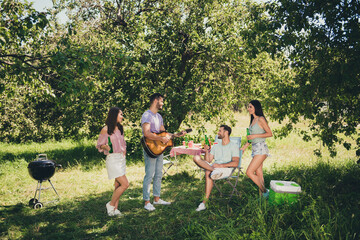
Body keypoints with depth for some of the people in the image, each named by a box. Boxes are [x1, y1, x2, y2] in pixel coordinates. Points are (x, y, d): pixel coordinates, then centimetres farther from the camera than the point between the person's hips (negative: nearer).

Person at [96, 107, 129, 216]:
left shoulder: (120, 128, 12)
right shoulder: (105, 130, -9)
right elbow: (99, 145, -5)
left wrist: (124, 152, 12)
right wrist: (106, 147, -25)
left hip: (122, 158, 7)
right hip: (112, 159, -7)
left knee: (118, 185, 7)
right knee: (125, 184, -12)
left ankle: (115, 209, 14)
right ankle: (110, 205, 4)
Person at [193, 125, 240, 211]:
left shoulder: (234, 146, 8)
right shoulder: (215, 146, 27)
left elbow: (235, 163, -8)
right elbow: (208, 161, 17)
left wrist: (221, 165, -20)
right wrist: (206, 151, 0)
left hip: (227, 169, -6)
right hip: (214, 167, 6)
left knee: (208, 172, -37)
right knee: (196, 158, -17)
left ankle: (204, 202, -34)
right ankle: (214, 171, -35)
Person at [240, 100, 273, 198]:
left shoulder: (261, 119, -9)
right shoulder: (253, 120, 16)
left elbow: (270, 134, -12)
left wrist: (255, 135, -16)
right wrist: (244, 147, 21)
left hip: (261, 148, -9)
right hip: (255, 149, 9)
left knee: (249, 172, -13)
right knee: (258, 174, 8)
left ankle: (265, 191, -2)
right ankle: (262, 195, 12)